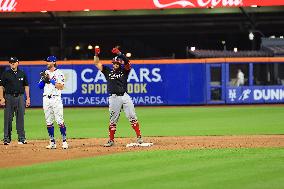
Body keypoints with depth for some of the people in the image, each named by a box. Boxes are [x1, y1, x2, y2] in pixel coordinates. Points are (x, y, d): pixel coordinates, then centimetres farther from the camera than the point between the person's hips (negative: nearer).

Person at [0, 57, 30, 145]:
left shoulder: (22, 74, 10)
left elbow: (26, 86, 13)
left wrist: (28, 98, 6)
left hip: (20, 97, 2)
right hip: (9, 97, -2)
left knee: (20, 118, 2)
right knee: (8, 118, -1)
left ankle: (21, 138, 5)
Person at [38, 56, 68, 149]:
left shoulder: (59, 73, -2)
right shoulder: (45, 73, 15)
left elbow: (61, 87, -13)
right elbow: (40, 86, 12)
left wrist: (50, 80, -15)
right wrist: (44, 79, -6)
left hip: (56, 99, -6)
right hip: (46, 99, 6)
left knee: (60, 121, -9)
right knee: (48, 121, 5)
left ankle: (64, 141, -4)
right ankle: (52, 142, 9)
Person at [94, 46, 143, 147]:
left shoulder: (124, 71, 9)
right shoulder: (108, 71, 13)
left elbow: (127, 62, -9)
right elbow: (97, 63, 10)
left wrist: (119, 53, -21)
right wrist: (96, 54, -6)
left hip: (125, 97, -1)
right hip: (113, 98, 1)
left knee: (132, 117, -3)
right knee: (113, 120, 3)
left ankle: (139, 137, 2)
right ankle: (111, 140, 9)